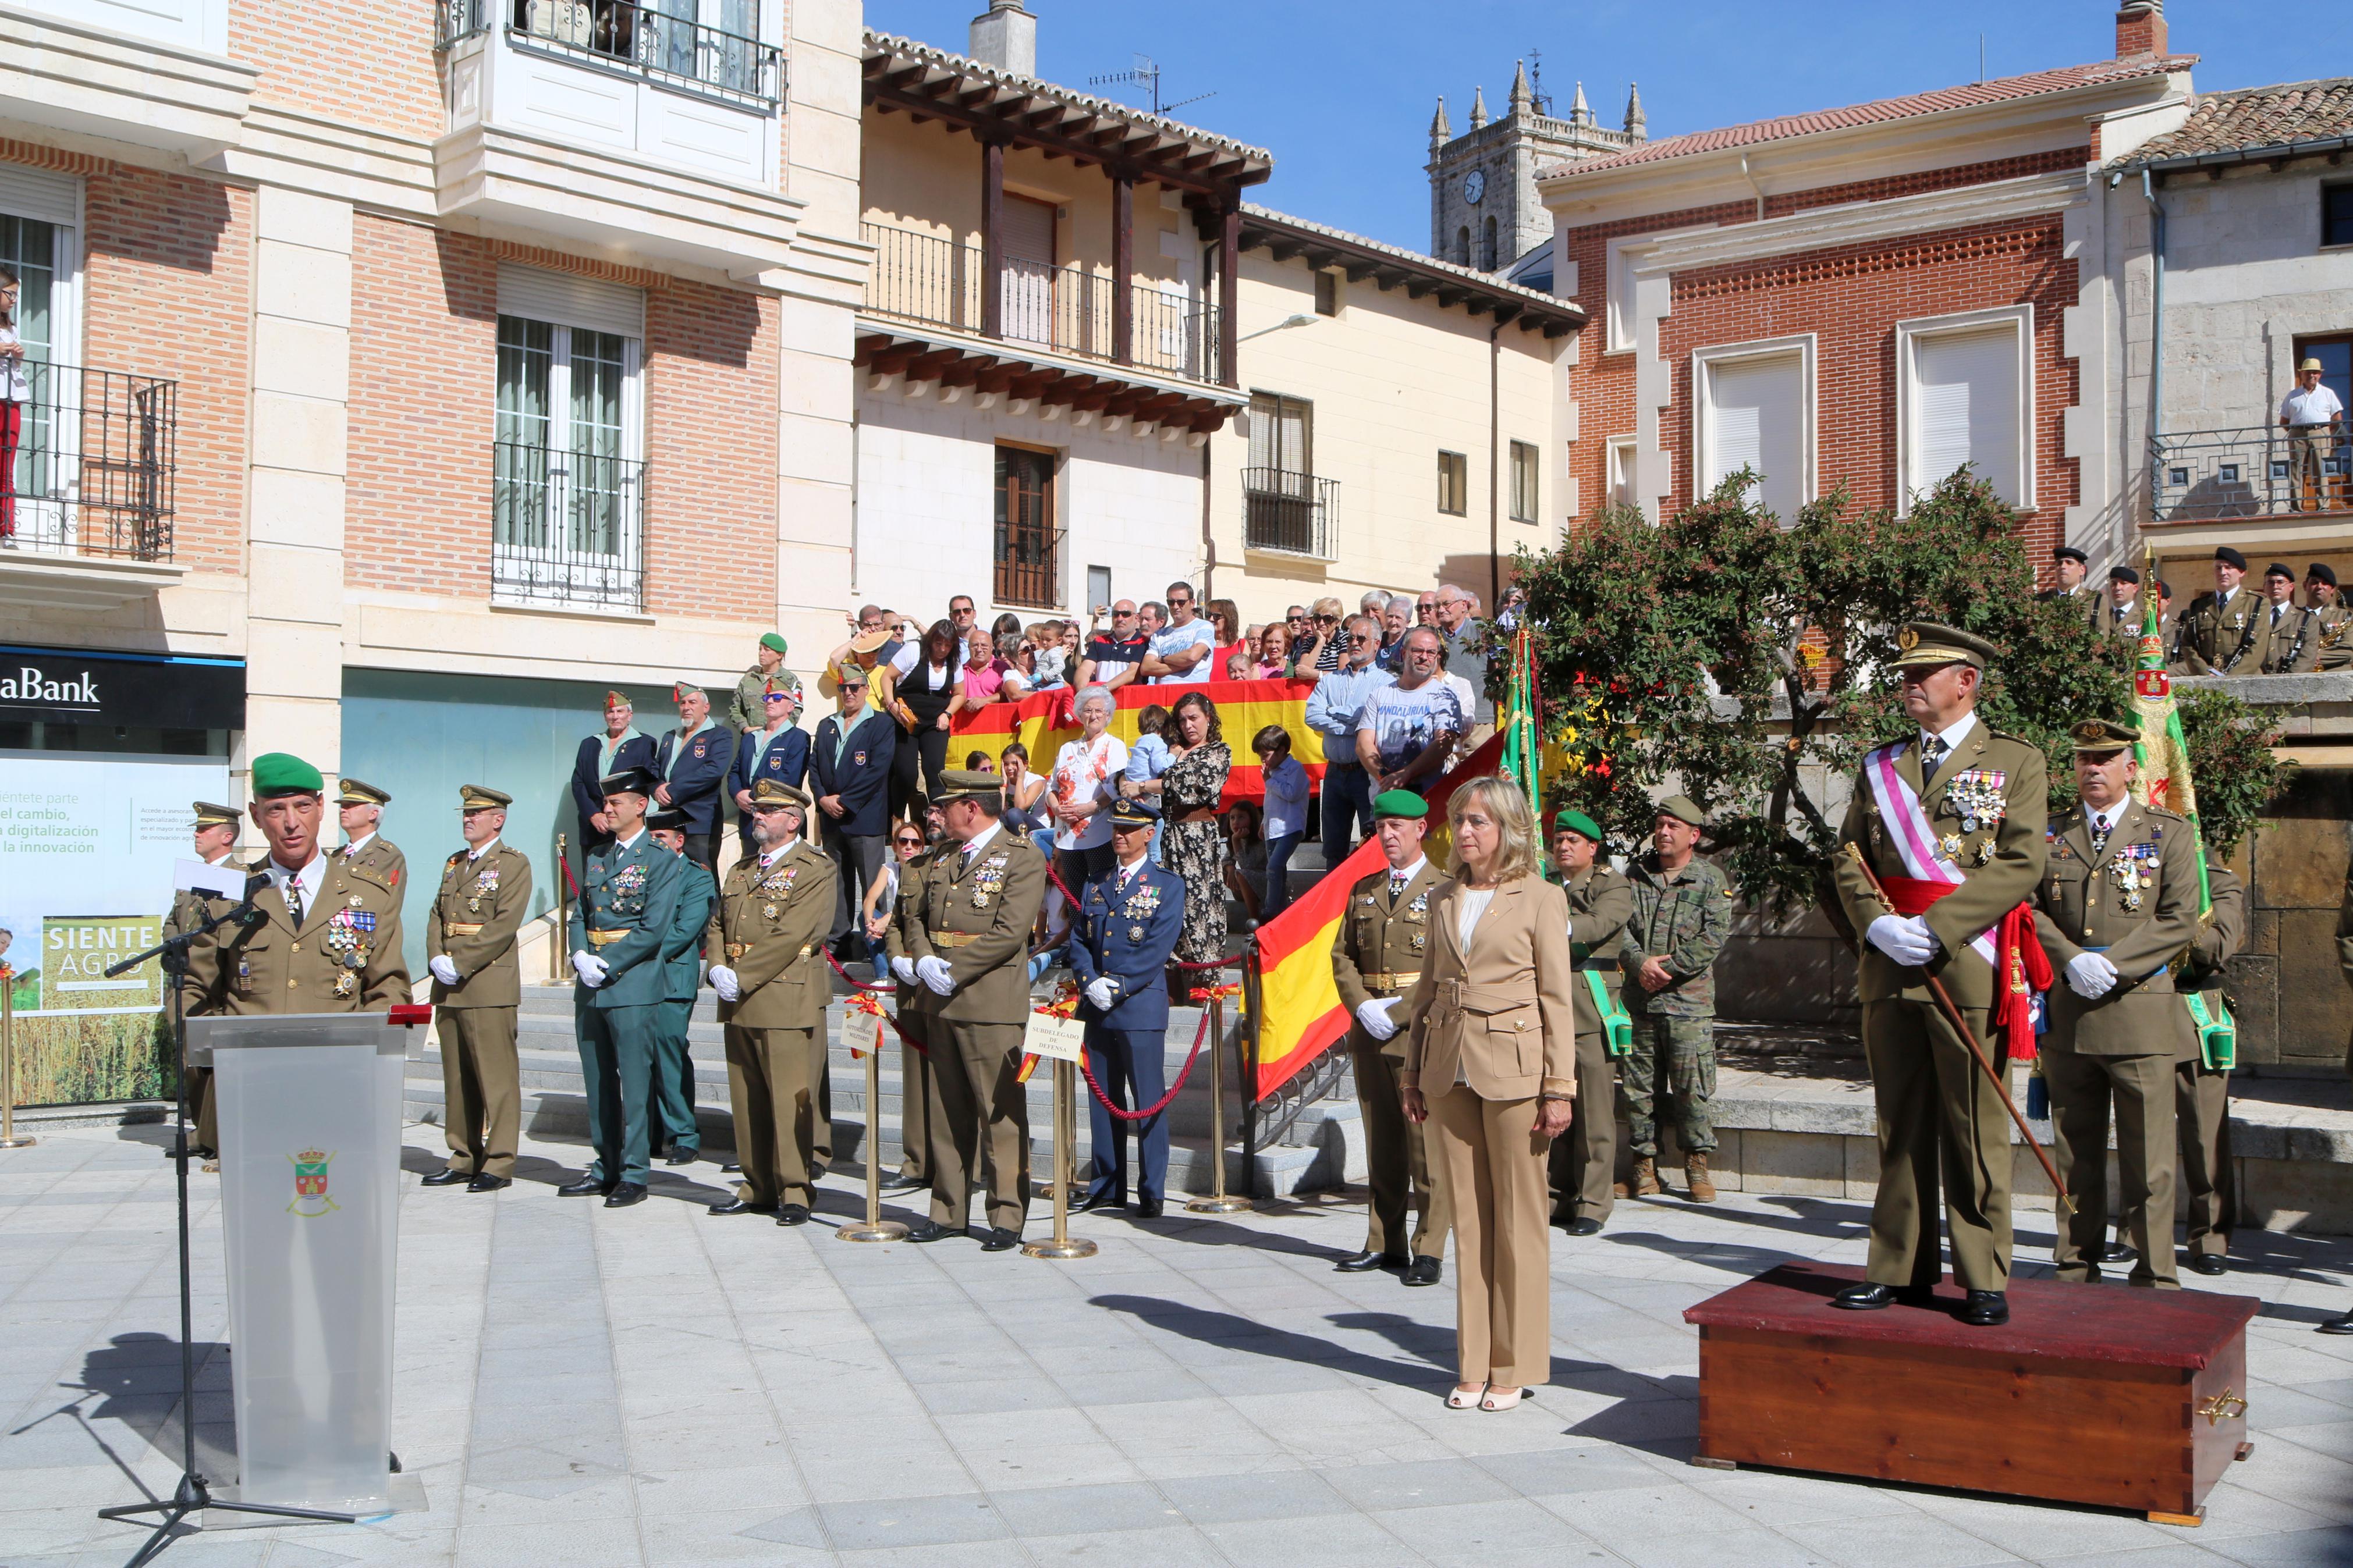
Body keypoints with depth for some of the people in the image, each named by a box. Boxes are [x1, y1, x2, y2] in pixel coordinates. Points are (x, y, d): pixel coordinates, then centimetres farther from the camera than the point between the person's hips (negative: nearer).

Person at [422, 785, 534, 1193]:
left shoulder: (513, 863, -3)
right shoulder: (454, 865, 20)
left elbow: (505, 925, -12)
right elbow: (436, 917, 17)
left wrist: (461, 965, -15)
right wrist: (437, 960, -2)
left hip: (489, 987, -7)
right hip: (449, 989, 7)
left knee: (496, 1078, -6)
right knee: (457, 1078, 10)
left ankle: (499, 1164, -3)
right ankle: (463, 1159, 17)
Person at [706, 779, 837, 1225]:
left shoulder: (816, 869, -5)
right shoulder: (741, 871, 20)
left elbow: (792, 935, -14)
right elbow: (718, 925, 17)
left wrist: (742, 976, -15)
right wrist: (719, 970, -2)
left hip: (788, 1001, -7)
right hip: (740, 1005, 7)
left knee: (791, 1100, -6)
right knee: (747, 1101, 10)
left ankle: (795, 1193, 0)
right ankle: (759, 1188, 18)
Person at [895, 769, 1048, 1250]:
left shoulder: (1023, 860, -5)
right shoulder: (942, 861, 18)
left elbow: (1009, 934, -14)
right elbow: (917, 915, 18)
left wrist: (951, 972, -15)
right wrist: (923, 961, -3)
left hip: (991, 1005, -7)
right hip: (940, 1003, 7)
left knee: (1000, 1112, -4)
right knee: (946, 1111, 11)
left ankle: (1007, 1217, 2)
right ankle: (948, 1210, 19)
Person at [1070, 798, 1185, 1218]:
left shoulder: (1167, 886, 0)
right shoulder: (1095, 884, 15)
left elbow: (1158, 948, -9)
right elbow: (1079, 939, 9)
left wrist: (1118, 987, -15)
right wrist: (1090, 982, -9)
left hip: (1141, 1007, -5)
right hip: (1097, 1009, 5)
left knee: (1148, 1102, -2)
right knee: (1103, 1101, 10)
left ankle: (1151, 1193, 4)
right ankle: (1108, 1187, 20)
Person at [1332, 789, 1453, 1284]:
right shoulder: (1363, 891, 17)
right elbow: (1343, 957, 14)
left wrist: (1398, 1011, -13)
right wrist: (1362, 1007, -3)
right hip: (1369, 1033, 5)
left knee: (1427, 1144, -6)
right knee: (1381, 1144, 10)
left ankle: (1429, 1251, -2)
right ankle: (1384, 1244, 17)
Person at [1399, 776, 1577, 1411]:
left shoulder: (1540, 899, -3)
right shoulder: (1445, 900, 11)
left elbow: (1557, 999, -4)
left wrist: (1559, 1088, -8)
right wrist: (1413, 1073, 12)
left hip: (1514, 1067, -5)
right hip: (1451, 1069, 5)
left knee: (1518, 1219, 2)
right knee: (1468, 1218, 8)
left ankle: (1513, 1367, 11)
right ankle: (1474, 1365, 16)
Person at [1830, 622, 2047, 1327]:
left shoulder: (2015, 761, 3)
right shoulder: (1880, 765, 15)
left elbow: (2022, 864, -7)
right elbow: (1848, 856, 11)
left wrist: (1935, 928, -14)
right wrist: (1877, 925, -8)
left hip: (1968, 966, -4)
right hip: (1888, 970, 4)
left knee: (1975, 1131, -1)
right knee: (1900, 1127, 8)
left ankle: (1985, 1280, 8)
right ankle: (1899, 1270, 14)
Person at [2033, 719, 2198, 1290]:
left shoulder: (2169, 834, 6)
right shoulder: (2050, 834, 13)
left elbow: (2180, 920, -3)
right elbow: (2029, 909, 7)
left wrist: (2112, 964, -13)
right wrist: (2071, 959, -11)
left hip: (2140, 1013, -3)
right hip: (2067, 1017, 3)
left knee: (2148, 1157, -2)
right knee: (2075, 1153, 8)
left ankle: (2156, 1276, 7)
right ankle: (2076, 1269, 17)